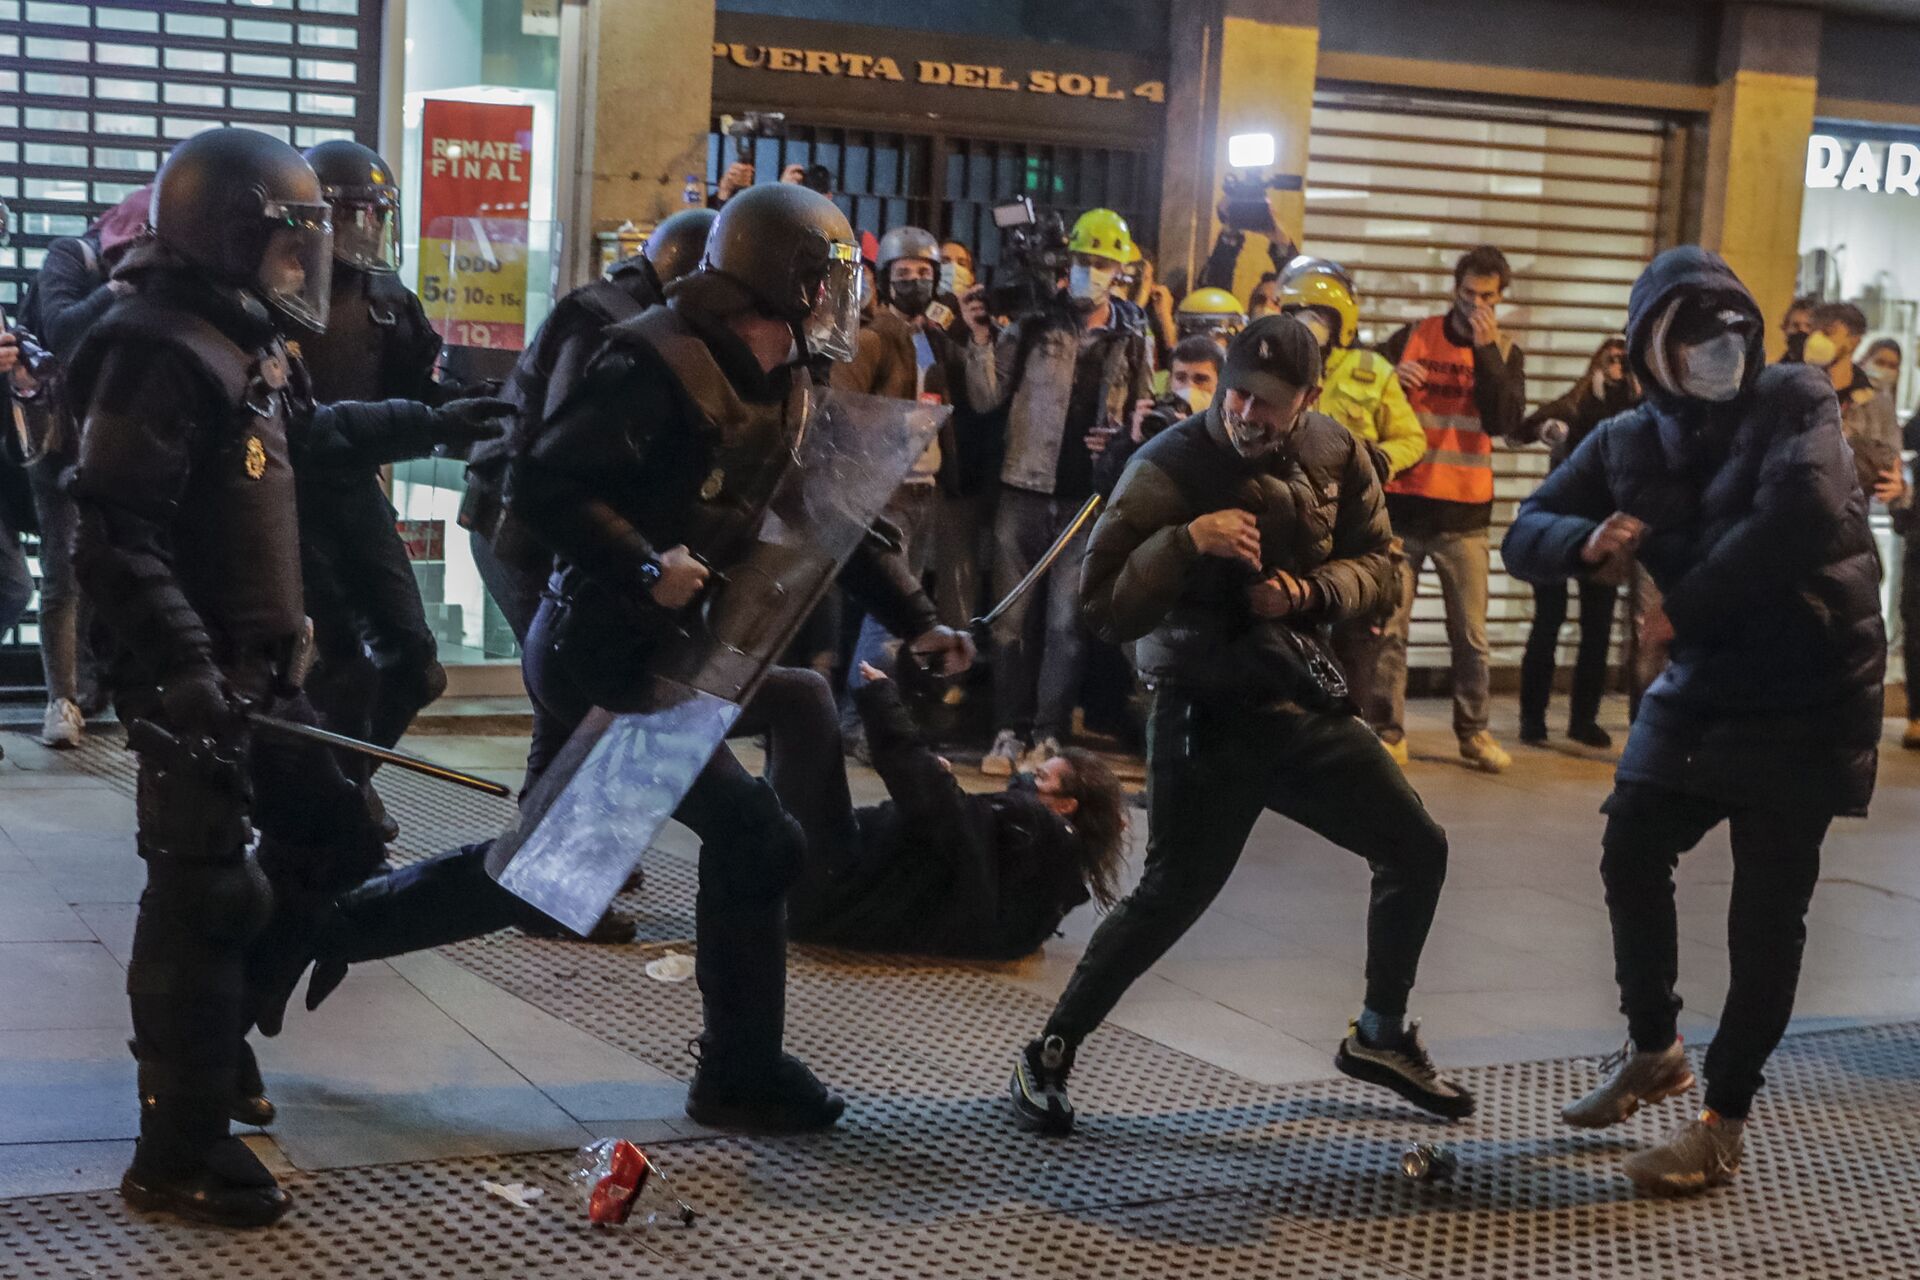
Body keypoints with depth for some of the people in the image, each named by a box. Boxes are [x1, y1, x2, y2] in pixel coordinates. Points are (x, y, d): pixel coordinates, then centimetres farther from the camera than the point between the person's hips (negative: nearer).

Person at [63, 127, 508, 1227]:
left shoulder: (242, 340, 14)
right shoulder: (161, 350, -19)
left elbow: (313, 435, 35)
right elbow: (115, 537, -26)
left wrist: (434, 424, 42)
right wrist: (187, 667, -34)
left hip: (258, 665, 10)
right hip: (192, 678, -10)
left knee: (334, 837, 19)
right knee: (210, 890, -8)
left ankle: (214, 1022, 33)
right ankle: (181, 1148, 0)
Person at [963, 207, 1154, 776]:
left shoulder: (1133, 340, 7)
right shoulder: (1033, 324, 1)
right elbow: (986, 398, -2)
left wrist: (1121, 442, -6)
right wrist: (981, 338, -15)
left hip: (1089, 499, 1)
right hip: (1024, 491, 0)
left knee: (1067, 622, -1)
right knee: (1013, 618, 3)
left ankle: (1049, 734, 8)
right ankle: (1009, 730, 11)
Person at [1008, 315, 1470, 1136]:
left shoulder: (1334, 455, -2)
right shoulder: (1167, 468, -16)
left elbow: (1373, 561, 8)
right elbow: (1104, 609, -19)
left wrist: (1309, 593, -12)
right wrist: (1185, 540, -32)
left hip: (1301, 700, 6)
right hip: (1205, 715, -6)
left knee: (1417, 850, 7)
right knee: (1174, 894, -12)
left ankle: (1381, 1036, 27)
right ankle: (1047, 1057, 4)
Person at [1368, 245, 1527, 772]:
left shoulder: (1505, 353, 7)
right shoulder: (1413, 337, 6)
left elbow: (1505, 421, -8)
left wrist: (1485, 350, -14)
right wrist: (1390, 379, -16)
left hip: (1465, 514, 0)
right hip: (1401, 505, 0)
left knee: (1471, 634, 3)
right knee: (1388, 627, -2)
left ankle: (1474, 731, 15)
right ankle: (1386, 732, 4)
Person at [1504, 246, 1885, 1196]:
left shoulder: (1794, 402, -13)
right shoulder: (1629, 442, 2)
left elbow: (1804, 511, -32)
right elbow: (1525, 535, 1)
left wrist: (1685, 602, -24)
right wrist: (1585, 540, -22)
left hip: (1807, 694, -5)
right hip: (1700, 689, 6)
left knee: (1766, 908, -4)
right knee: (1630, 855, 9)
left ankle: (1724, 1123, 6)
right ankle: (1653, 1052, 31)